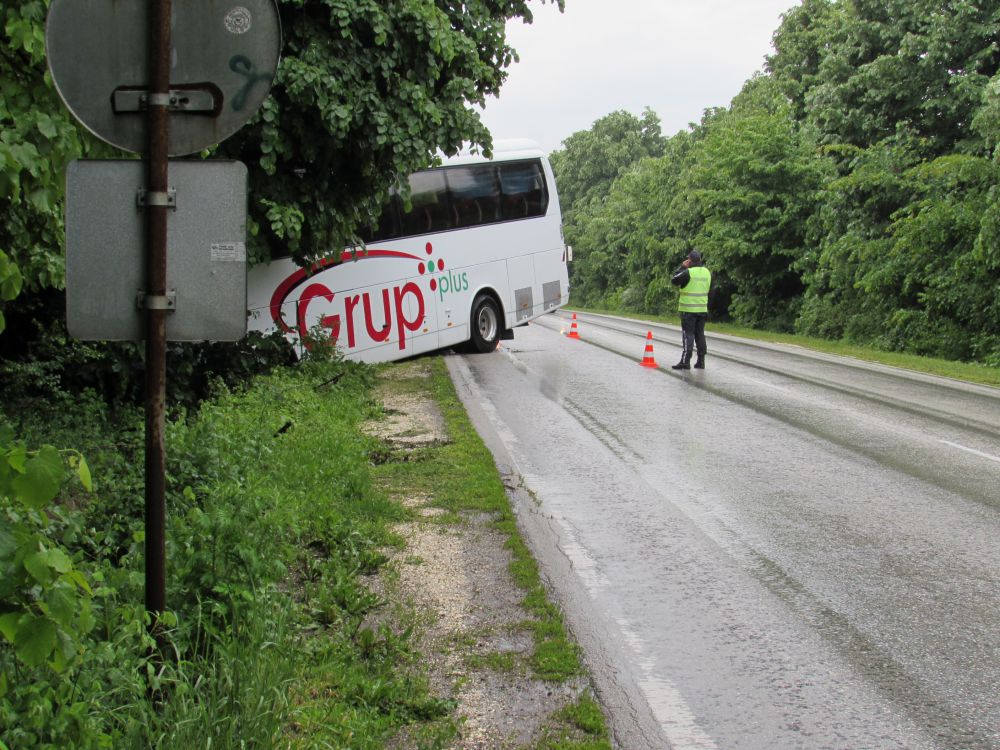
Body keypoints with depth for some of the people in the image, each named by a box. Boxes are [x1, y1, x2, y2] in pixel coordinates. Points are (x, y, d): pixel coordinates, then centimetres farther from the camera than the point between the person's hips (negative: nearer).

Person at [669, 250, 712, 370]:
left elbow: (674, 280, -3)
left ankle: (685, 361, -7)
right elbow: (709, 288, 16)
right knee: (700, 334, 11)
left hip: (689, 309, -6)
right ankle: (700, 361, 13)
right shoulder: (707, 272, 7)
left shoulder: (688, 272, -15)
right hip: (702, 309, 6)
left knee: (688, 335, -5)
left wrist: (682, 267, 0)